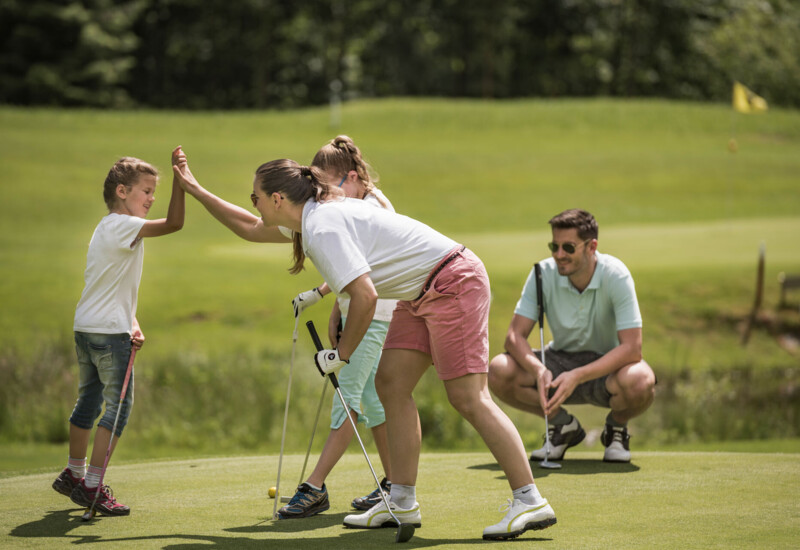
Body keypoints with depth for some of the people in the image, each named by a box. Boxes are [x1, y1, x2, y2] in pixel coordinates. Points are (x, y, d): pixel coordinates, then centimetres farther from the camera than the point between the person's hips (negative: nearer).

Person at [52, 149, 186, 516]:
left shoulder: (108, 229, 18)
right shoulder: (122, 225, -13)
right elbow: (174, 223, -25)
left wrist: (132, 323, 7)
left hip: (85, 329, 10)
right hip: (109, 333, -10)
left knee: (89, 400, 21)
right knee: (118, 406, -5)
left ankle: (73, 474, 34)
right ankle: (92, 487, -7)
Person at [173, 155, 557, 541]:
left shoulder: (322, 230, -21)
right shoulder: (308, 220, 11)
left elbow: (365, 295, -27)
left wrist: (342, 353, -17)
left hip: (451, 283, -11)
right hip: (421, 294, 11)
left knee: (469, 398, -15)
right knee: (390, 382, 7)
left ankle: (530, 502, -17)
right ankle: (402, 502, 8)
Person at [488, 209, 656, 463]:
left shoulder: (615, 275, -22)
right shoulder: (543, 273, -14)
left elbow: (632, 347, -27)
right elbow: (515, 336, -15)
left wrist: (577, 376, -38)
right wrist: (539, 371, -37)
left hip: (606, 367, -3)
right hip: (560, 361, 3)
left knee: (640, 382, -38)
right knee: (499, 371, -25)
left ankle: (616, 428, 1)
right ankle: (563, 426, 3)